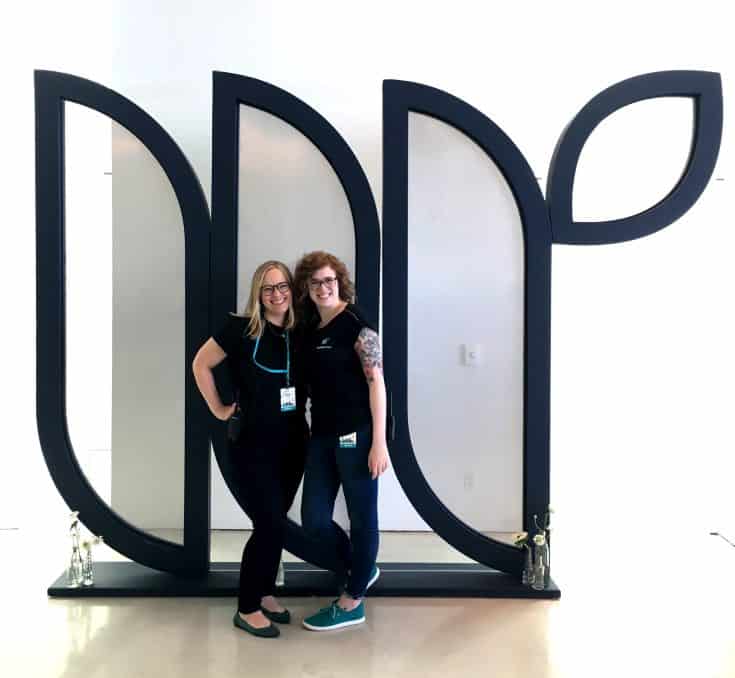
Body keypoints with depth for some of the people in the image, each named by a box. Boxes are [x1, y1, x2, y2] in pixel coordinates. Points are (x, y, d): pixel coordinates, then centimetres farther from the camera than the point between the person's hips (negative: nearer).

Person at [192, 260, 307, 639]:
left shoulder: (299, 334, 3)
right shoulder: (241, 329, -10)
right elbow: (201, 364, -1)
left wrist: (304, 413, 4)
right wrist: (219, 410, -3)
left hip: (293, 441, 5)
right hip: (252, 442, -5)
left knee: (275, 522, 13)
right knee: (269, 524, -7)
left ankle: (265, 594, 31)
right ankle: (247, 609, 10)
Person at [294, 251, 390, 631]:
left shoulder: (356, 323, -8)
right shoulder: (310, 329, 12)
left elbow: (376, 382, -13)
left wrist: (379, 442, -17)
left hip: (356, 435, -7)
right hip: (322, 436, 7)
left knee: (362, 517, 6)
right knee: (313, 519, 8)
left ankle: (352, 603, 22)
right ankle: (361, 569, 33)